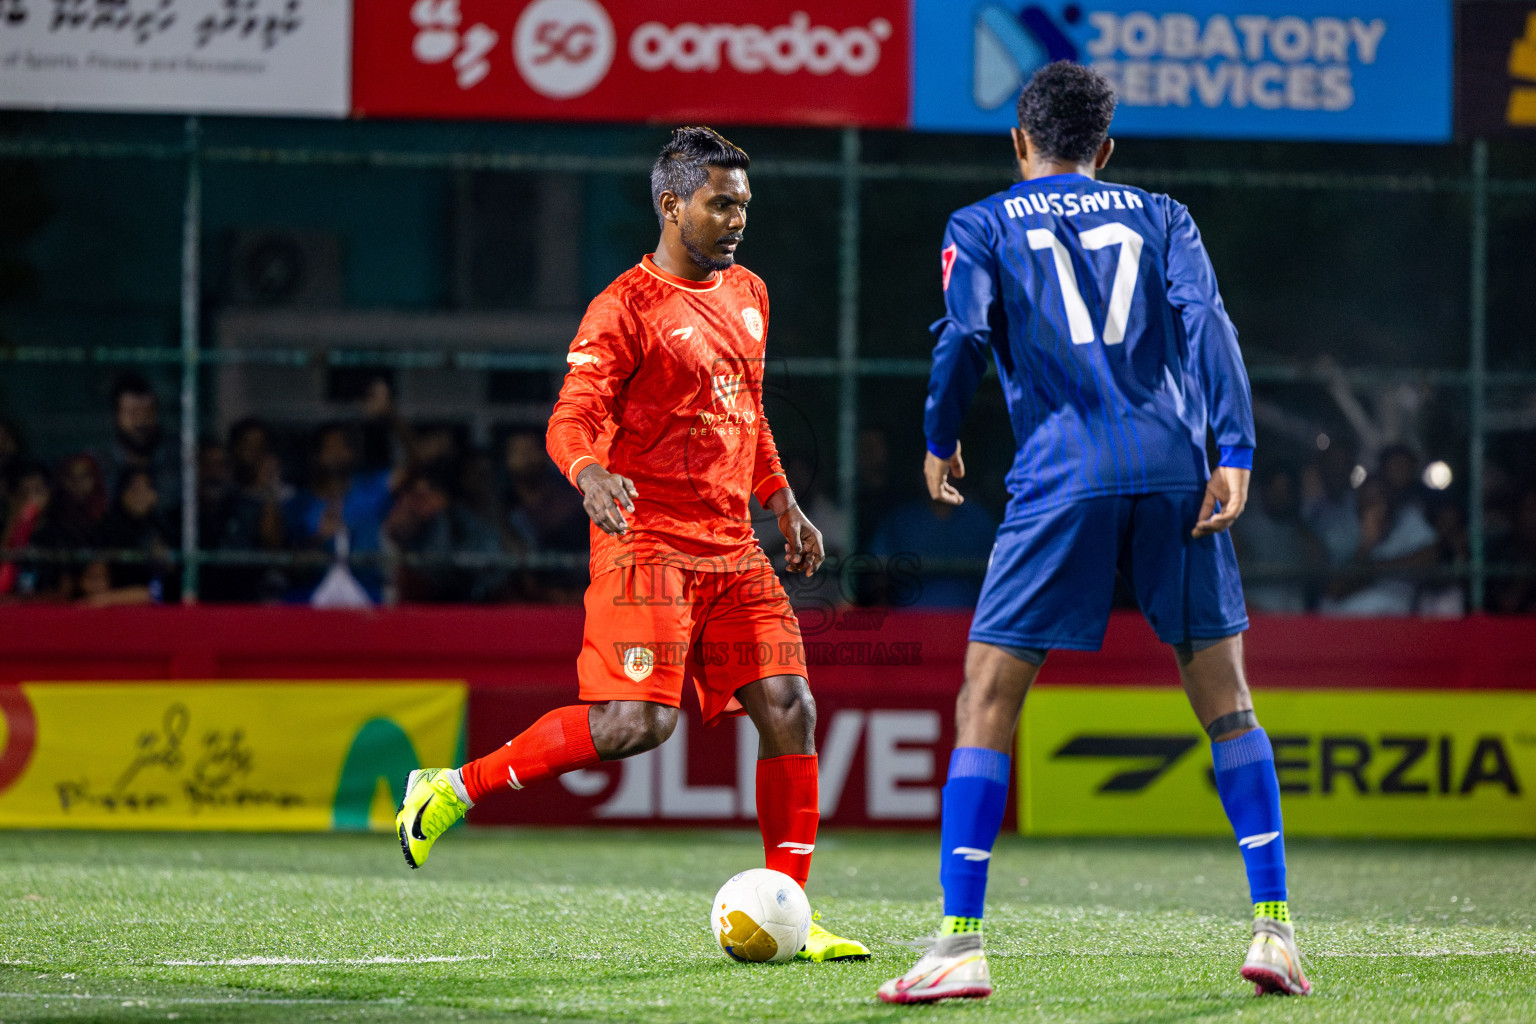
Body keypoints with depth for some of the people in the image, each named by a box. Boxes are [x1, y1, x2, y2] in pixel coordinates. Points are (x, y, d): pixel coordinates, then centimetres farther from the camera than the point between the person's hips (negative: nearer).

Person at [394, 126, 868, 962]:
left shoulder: (747, 295, 17)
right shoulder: (627, 307, -8)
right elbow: (572, 419, -15)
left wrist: (785, 507, 25)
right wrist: (589, 471, -36)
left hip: (732, 549, 7)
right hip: (647, 541, -7)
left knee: (789, 709, -3)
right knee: (637, 721, -19)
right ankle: (454, 788, -4)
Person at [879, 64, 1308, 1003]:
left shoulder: (983, 227, 13)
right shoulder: (1159, 218, 19)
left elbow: (965, 335, -3)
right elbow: (1206, 321, 3)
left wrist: (939, 444, 13)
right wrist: (1236, 455, -5)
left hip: (1062, 480, -2)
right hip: (1175, 470, 2)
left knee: (987, 704, 1)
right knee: (1225, 701, 11)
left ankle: (961, 943, -8)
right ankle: (1274, 927, 4)